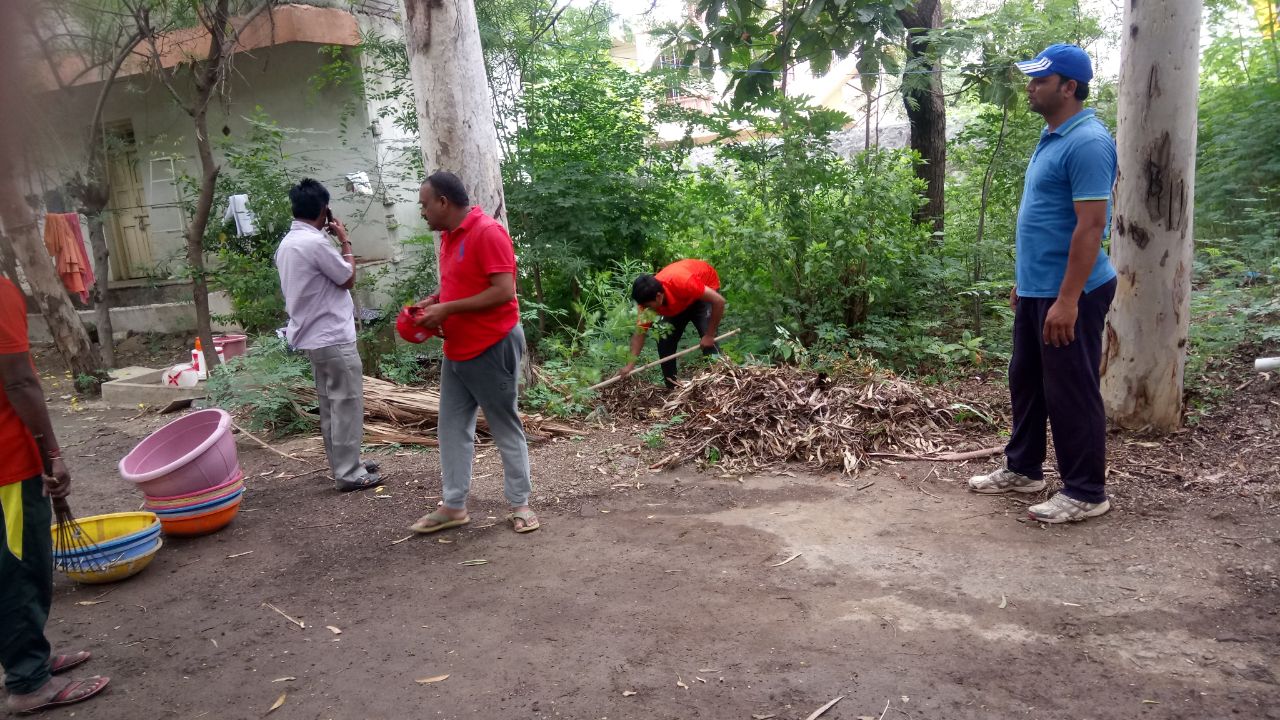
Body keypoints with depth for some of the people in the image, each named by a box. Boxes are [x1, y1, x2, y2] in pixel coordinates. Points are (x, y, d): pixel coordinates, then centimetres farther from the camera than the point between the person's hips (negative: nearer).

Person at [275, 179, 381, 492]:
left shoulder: (287, 243, 11)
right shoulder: (315, 242, -20)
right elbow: (348, 278, -9)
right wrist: (344, 240, -1)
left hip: (313, 336, 10)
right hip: (333, 336, -10)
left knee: (331, 404, 16)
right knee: (347, 403, -3)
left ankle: (344, 463, 25)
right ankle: (348, 472, 2)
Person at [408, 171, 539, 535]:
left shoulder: (488, 232, -17)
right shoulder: (448, 236, 10)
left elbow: (504, 291, -23)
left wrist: (448, 309, -21)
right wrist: (432, 301, 3)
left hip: (492, 348, -9)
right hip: (457, 350, 9)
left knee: (505, 428, 3)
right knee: (452, 428, 10)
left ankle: (520, 504, 16)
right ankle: (453, 506, 19)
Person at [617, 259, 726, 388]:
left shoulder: (682, 282, -43)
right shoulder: (647, 299, -26)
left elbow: (719, 301, -35)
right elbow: (640, 333, -17)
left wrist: (710, 335, -28)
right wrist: (631, 364, -28)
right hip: (678, 302, 5)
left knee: (708, 342, -21)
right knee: (664, 341, -5)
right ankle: (673, 389, 8)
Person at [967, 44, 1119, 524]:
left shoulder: (1087, 142, -17)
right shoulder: (1051, 139, 14)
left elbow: (1090, 224, -23)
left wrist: (1067, 299, -26)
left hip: (1069, 295, -10)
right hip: (1036, 290, 10)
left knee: (1071, 392, -1)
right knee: (1025, 381, 17)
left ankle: (1086, 492, 12)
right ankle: (1022, 469, 31)